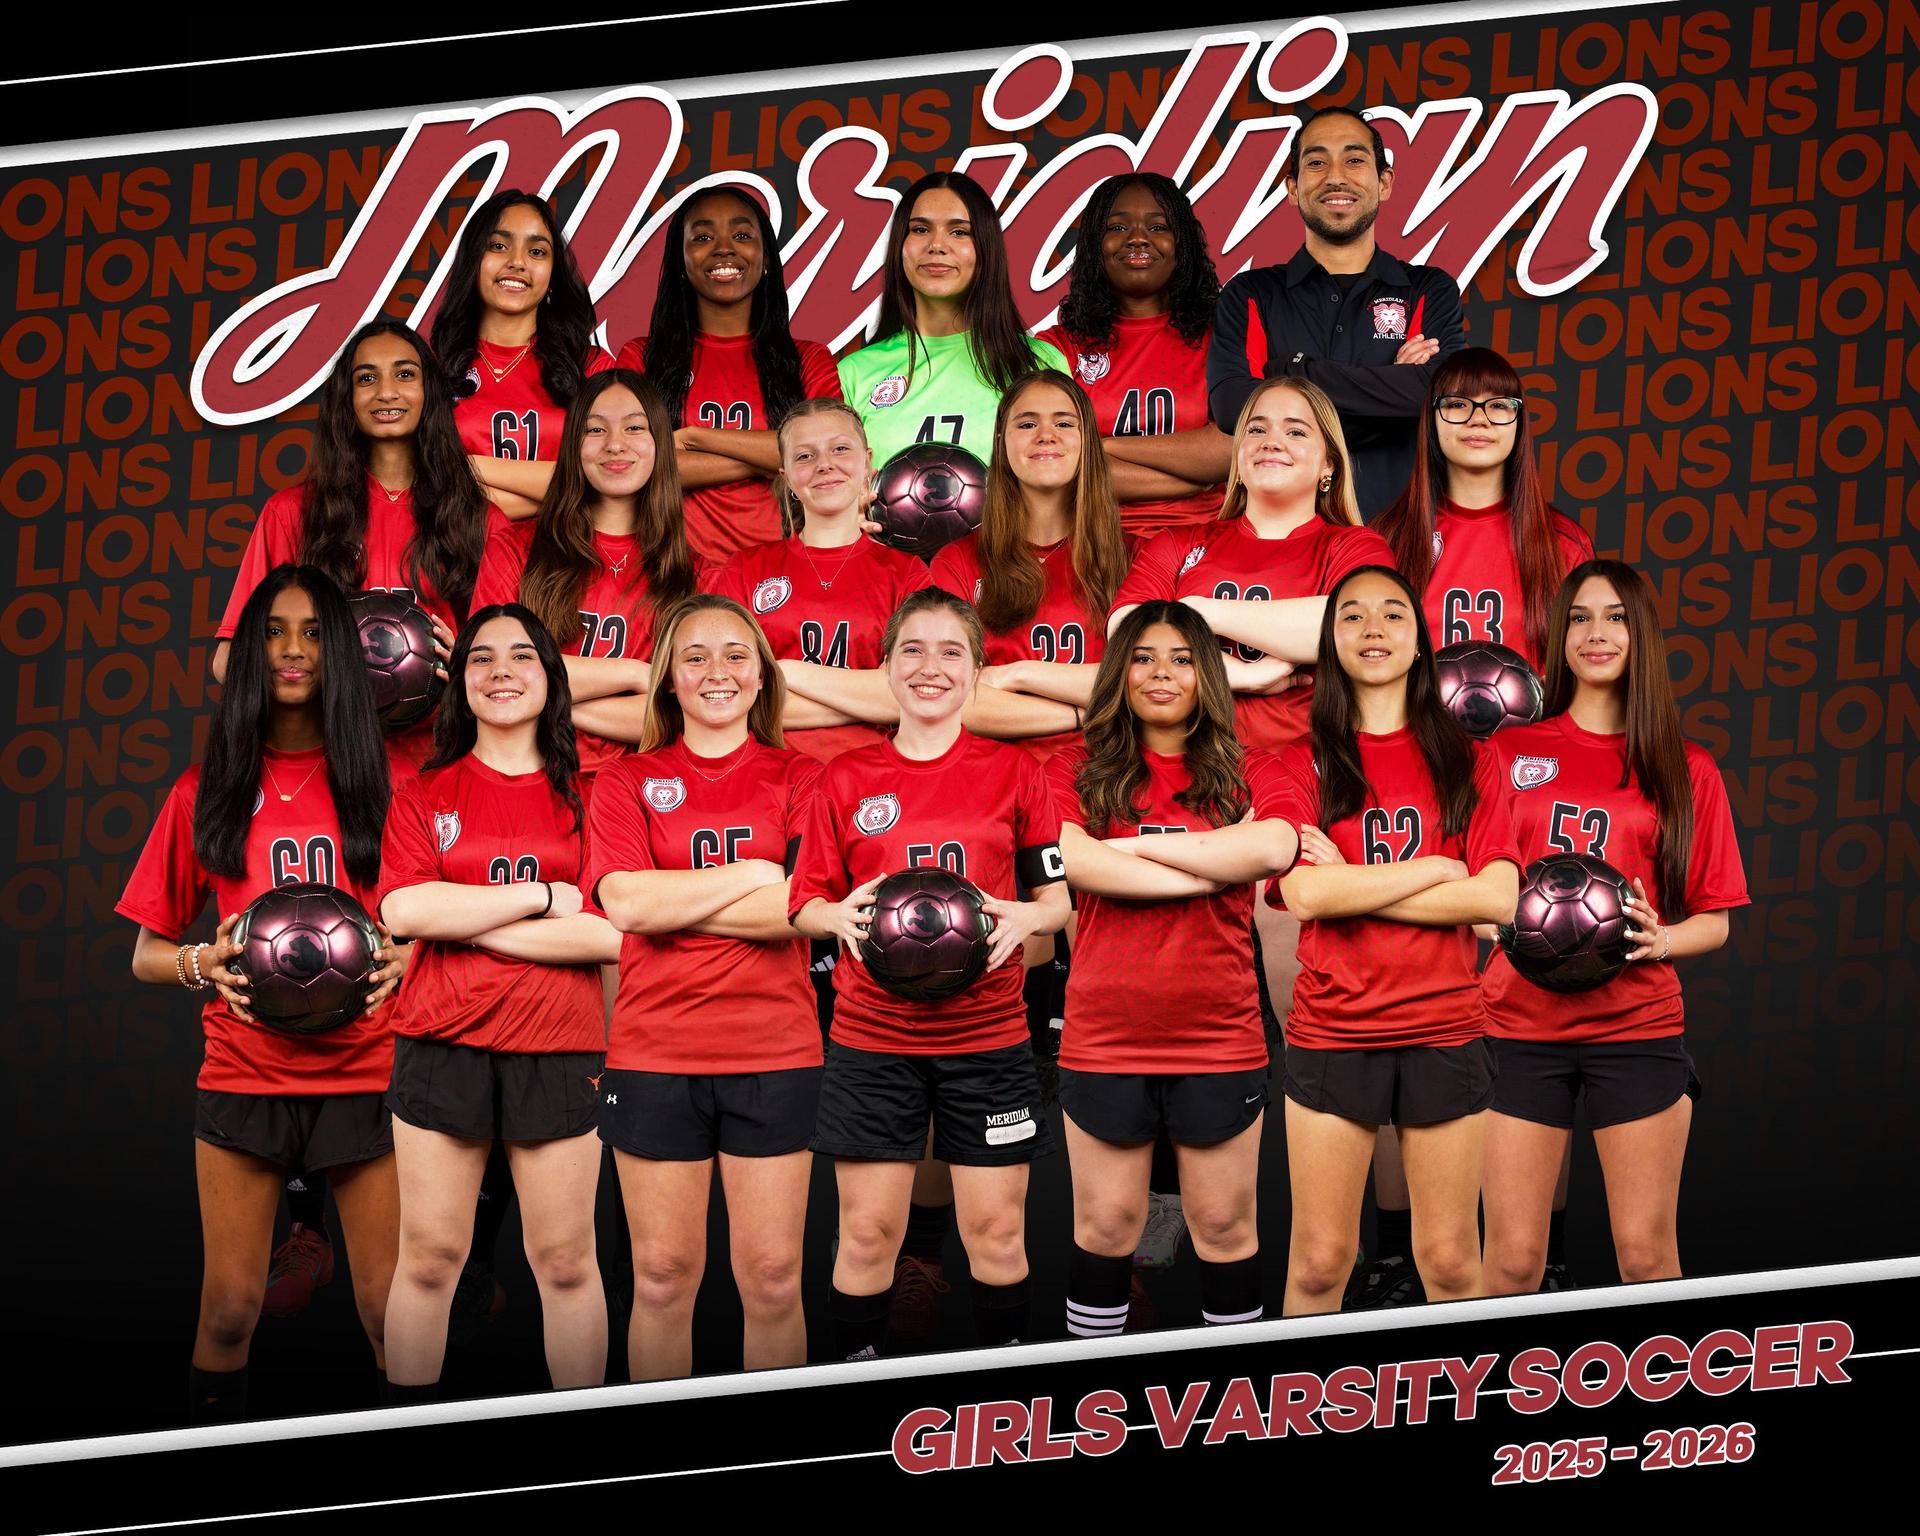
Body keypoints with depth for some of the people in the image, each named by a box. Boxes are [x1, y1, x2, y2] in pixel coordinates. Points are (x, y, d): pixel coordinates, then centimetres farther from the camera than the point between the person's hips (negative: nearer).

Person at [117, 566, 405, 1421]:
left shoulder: (381, 781, 7)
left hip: (365, 1072, -1)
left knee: (391, 1310, -3)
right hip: (242, 1076, 1)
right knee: (230, 1308, -1)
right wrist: (200, 964, -10)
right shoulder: (208, 792, 8)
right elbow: (145, 955, 11)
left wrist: (401, 958, -12)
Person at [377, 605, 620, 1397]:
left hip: (558, 1047, 0)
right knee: (429, 1257, 2)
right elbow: (405, 909, -7)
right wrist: (541, 897, -9)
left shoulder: (583, 795, 7)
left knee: (566, 1260, 2)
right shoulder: (425, 795, 9)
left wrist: (473, 924, -8)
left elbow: (613, 932, -4)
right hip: (441, 1042, 0)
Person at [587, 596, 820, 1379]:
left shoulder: (797, 779, 8)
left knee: (773, 1280, 1)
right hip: (655, 1050, 0)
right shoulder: (628, 782, 8)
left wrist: (674, 901, -8)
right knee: (662, 1277, 3)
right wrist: (752, 875, -9)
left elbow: (801, 909, -8)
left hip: (774, 1052, 0)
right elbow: (626, 903, -10)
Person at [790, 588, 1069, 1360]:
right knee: (868, 1232, 1)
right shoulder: (846, 779, 4)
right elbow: (804, 902, 7)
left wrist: (1025, 917, -16)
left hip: (986, 1031, 0)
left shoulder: (1014, 772, 4)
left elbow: (1058, 894, 6)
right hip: (873, 1034, 0)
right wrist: (841, 915, -15)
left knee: (997, 1231, 2)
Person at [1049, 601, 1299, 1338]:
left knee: (1225, 1226, 7)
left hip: (1220, 1038, 0)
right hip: (1104, 1039, 0)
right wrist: (1216, 863, -13)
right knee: (1106, 1227, 7)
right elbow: (1076, 860, -14)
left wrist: (1137, 843, -12)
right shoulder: (1079, 771, 5)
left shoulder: (1247, 772, 6)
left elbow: (1274, 848, -15)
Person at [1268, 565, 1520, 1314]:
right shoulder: (1303, 763, 4)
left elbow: (1497, 898, -6)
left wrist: (1355, 886, -9)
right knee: (1319, 1263, 0)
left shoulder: (1464, 762, 8)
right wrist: (1436, 868, -8)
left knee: (1451, 1262, 4)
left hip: (1445, 1033, 1)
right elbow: (1305, 893, -12)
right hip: (1332, 1035, -1)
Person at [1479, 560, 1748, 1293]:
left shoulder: (1685, 770, 8)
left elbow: (1714, 920, 9)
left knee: (1647, 1254, 0)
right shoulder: (1509, 752, 9)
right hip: (1520, 1024, 0)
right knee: (1513, 1259, -2)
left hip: (1638, 1030, 0)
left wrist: (1658, 940, -12)